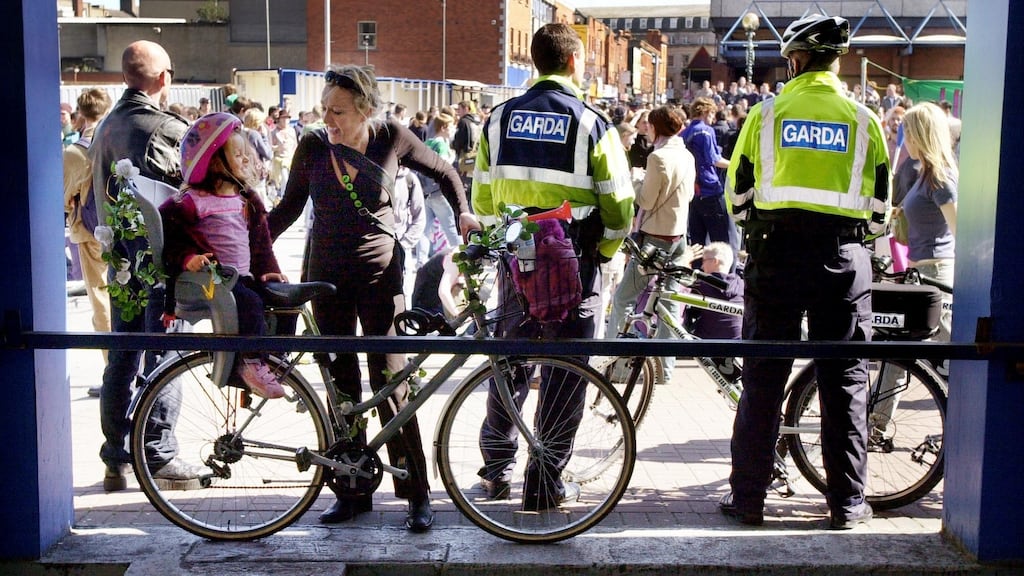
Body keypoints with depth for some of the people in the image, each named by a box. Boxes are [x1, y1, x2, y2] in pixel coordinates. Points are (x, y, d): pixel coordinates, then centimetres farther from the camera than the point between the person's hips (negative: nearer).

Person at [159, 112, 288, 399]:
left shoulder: (247, 199, 16)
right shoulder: (193, 201, -7)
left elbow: (261, 238, 18)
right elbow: (166, 230, -9)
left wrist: (267, 269, 6)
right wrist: (187, 258, -20)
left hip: (244, 276, 7)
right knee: (250, 301, -32)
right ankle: (251, 363, -24)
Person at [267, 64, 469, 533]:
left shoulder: (392, 138, -7)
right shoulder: (313, 145, -3)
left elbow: (444, 173, 8)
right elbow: (290, 207, 6)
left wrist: (466, 216, -4)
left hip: (379, 274, -3)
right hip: (327, 275, 3)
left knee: (390, 382, -6)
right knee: (342, 383, 7)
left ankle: (417, 494, 3)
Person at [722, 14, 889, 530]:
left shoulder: (766, 113, 1)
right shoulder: (863, 121, 4)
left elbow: (737, 193, 4)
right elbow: (880, 206, 7)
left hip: (775, 255, 0)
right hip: (845, 260, 1)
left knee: (762, 379, 7)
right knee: (845, 382, 8)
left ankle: (747, 497, 11)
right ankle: (847, 502, 14)